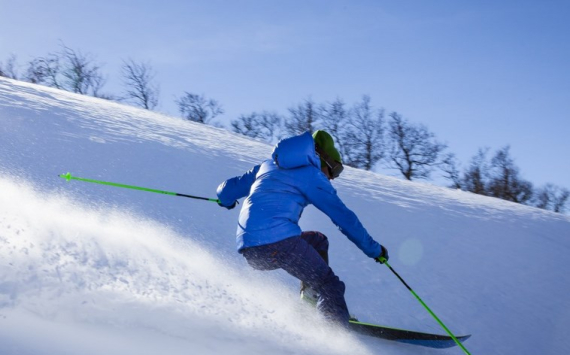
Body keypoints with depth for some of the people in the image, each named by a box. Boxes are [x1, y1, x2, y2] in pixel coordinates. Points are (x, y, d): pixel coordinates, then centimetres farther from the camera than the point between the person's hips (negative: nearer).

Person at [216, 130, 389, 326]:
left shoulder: (269, 165, 25)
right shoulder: (312, 175, 7)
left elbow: (227, 190, 30)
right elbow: (344, 217, 4)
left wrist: (227, 199, 54)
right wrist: (374, 249, 12)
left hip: (249, 251, 7)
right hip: (279, 241, -7)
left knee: (318, 241, 28)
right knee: (330, 286, -3)